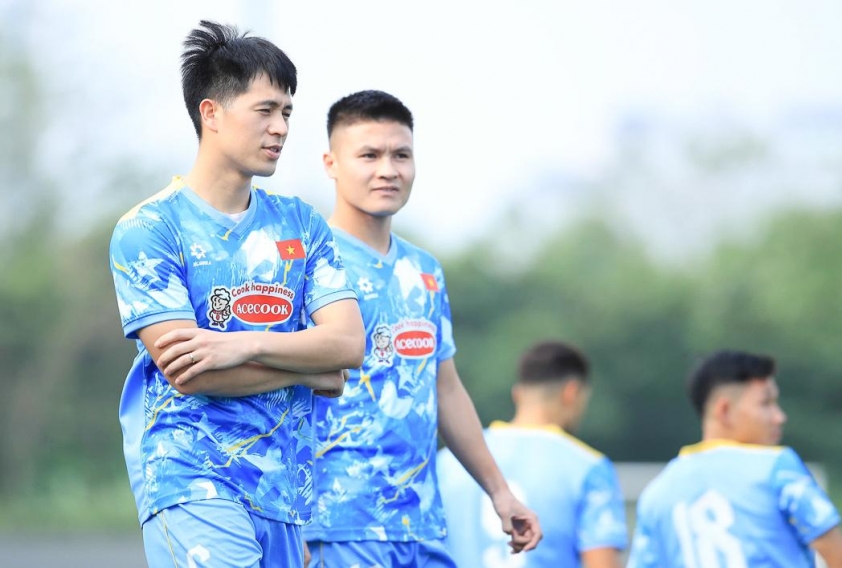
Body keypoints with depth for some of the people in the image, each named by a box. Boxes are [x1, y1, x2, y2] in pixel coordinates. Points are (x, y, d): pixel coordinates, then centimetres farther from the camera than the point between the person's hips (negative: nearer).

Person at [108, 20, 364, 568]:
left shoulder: (300, 224, 14)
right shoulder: (147, 229, -3)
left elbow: (349, 342, 2)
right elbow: (186, 372, -11)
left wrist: (246, 345, -13)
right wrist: (307, 368, -2)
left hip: (284, 487, 6)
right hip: (190, 481, -6)